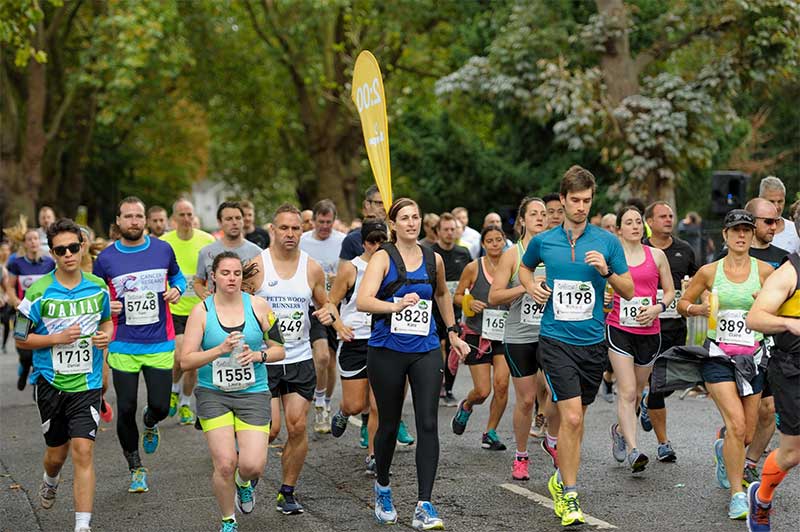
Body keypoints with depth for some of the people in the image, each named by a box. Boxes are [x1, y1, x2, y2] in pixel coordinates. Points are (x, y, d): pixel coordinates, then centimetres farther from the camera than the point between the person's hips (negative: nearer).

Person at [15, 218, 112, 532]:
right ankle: (50, 481, 51)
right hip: (51, 383, 0)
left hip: (88, 383, 0)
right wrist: (58, 338, -17)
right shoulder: (39, 292, -9)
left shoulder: (97, 287, 0)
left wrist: (106, 335, -3)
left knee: (83, 451, -11)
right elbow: (21, 340, -3)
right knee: (57, 452, 13)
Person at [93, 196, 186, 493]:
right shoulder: (106, 259, -2)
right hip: (123, 346, -1)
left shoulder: (163, 249, 1)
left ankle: (150, 424, 37)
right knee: (126, 410, 1)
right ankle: (136, 470, 20)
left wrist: (176, 289, -3)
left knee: (160, 406, -2)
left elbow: (177, 274, 19)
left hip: (160, 344, 1)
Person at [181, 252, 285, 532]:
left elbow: (279, 349, 8)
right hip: (213, 394, -1)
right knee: (225, 464, -10)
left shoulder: (258, 306, 1)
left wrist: (259, 355, -12)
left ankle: (243, 483, 29)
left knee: (253, 465, -11)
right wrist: (220, 350, -19)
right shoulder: (201, 311, -3)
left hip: (253, 393, 1)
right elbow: (186, 361, -6)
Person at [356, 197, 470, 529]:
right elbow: (362, 301, -20)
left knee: (428, 424, -10)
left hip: (425, 350, 3)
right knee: (389, 424, 10)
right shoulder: (383, 258, -6)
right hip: (387, 350, -2)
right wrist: (396, 305, -36)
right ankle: (382, 488, 36)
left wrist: (452, 333, 27)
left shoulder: (434, 259, 7)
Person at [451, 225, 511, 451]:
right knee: (482, 391, -3)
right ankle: (466, 406, 34)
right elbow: (457, 296, 3)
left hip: (504, 334, 2)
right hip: (477, 334, -2)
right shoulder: (473, 268, -4)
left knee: (501, 383, -13)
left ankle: (490, 433, 7)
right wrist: (470, 303, -17)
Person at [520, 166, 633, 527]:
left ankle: (562, 479, 33)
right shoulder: (543, 241, 2)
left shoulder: (607, 242, 0)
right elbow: (525, 267, 24)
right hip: (556, 340, -2)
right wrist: (531, 288, 4)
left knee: (576, 417, 13)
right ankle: (569, 495, -4)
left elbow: (629, 291, 5)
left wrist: (606, 271, -13)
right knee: (571, 416, -13)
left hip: (593, 341, 2)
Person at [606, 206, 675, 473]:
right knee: (627, 391, -13)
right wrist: (603, 297, -14)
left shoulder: (657, 255, 6)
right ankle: (632, 450, -16)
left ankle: (620, 429, 42)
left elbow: (670, 292, 11)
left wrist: (657, 308, -8)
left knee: (636, 392, 14)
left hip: (649, 332, 3)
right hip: (619, 330, -3)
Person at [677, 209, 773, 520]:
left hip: (752, 357, 2)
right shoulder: (709, 271, 1)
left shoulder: (764, 270, 2)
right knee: (736, 423, -20)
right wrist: (695, 309, -9)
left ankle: (723, 450, 44)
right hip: (718, 357, -2)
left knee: (747, 436, 8)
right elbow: (682, 302, 13)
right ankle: (736, 495, -10)